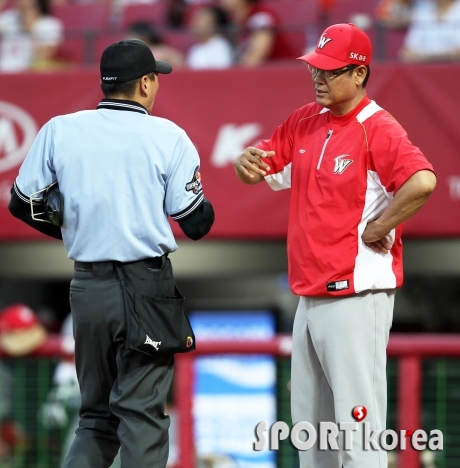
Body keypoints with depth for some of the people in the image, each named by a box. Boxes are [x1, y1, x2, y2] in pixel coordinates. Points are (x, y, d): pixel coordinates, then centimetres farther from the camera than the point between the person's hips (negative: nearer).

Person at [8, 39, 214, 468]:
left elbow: (24, 203, 6)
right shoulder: (168, 137, -5)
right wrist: (203, 204, 18)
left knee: (96, 414, 14)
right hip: (147, 287, -3)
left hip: (87, 286, 3)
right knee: (142, 415, 1)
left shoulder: (59, 130, 2)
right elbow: (196, 223, -5)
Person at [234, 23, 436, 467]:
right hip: (311, 295, 9)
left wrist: (378, 228, -21)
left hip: (355, 296, -9)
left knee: (358, 424, -10)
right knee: (309, 422, 16)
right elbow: (263, 164, 18)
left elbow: (422, 181, -31)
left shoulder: (378, 129, -14)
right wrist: (246, 162, -6)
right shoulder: (304, 122, 11)